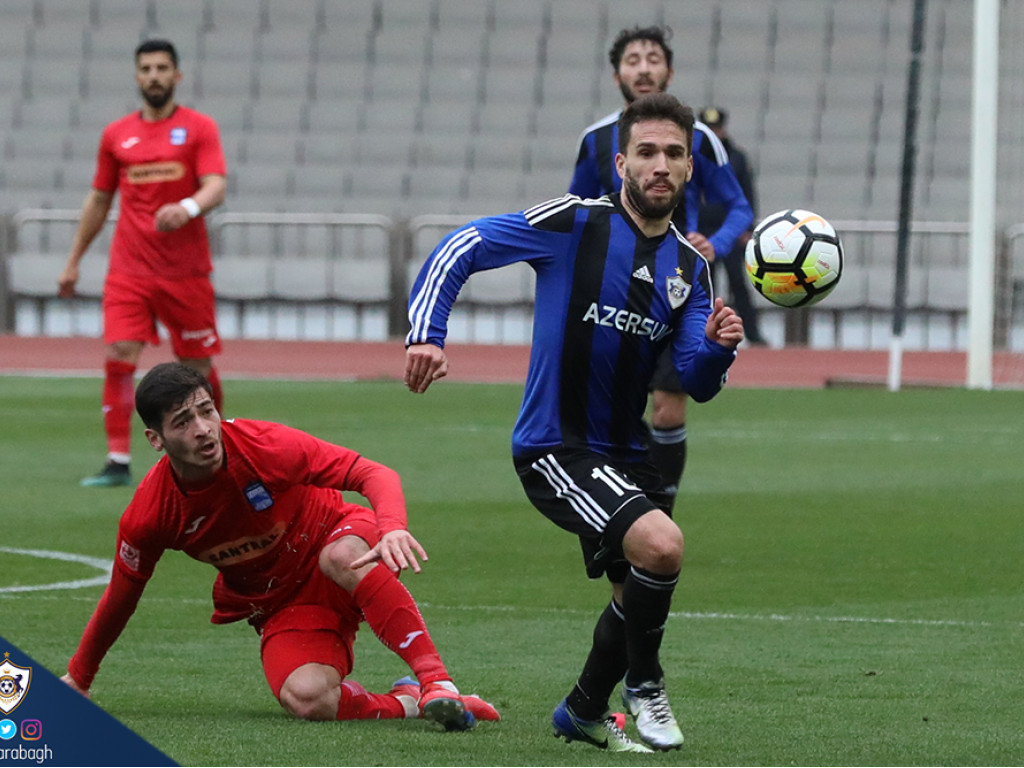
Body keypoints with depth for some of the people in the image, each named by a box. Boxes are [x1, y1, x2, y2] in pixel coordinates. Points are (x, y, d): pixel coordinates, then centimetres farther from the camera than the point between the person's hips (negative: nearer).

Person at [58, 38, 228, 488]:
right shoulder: (116, 135, 10)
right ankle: (118, 462, -12)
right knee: (119, 359, -13)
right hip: (129, 271, 2)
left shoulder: (199, 128, 2)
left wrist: (188, 208, -33)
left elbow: (216, 187, -11)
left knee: (198, 367, 5)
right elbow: (98, 200, 19)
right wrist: (74, 261, 19)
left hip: (186, 271, -2)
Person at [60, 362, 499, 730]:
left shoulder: (263, 446, -24)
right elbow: (120, 597, 2)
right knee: (306, 700, -31)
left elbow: (376, 475, -23)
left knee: (343, 555, -40)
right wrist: (79, 677, 14)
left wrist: (392, 529, -44)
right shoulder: (147, 518, -17)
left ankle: (436, 682, -41)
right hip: (281, 606, 1)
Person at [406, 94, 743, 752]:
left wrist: (718, 347, -19)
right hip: (554, 446, -8)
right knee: (660, 544, -27)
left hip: (626, 453, 8)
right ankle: (644, 684, -3)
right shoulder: (577, 222, -11)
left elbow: (697, 384, 3)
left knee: (639, 594, 18)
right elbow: (461, 249, -10)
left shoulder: (690, 265, 7)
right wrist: (427, 335, -22)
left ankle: (584, 711, 44)